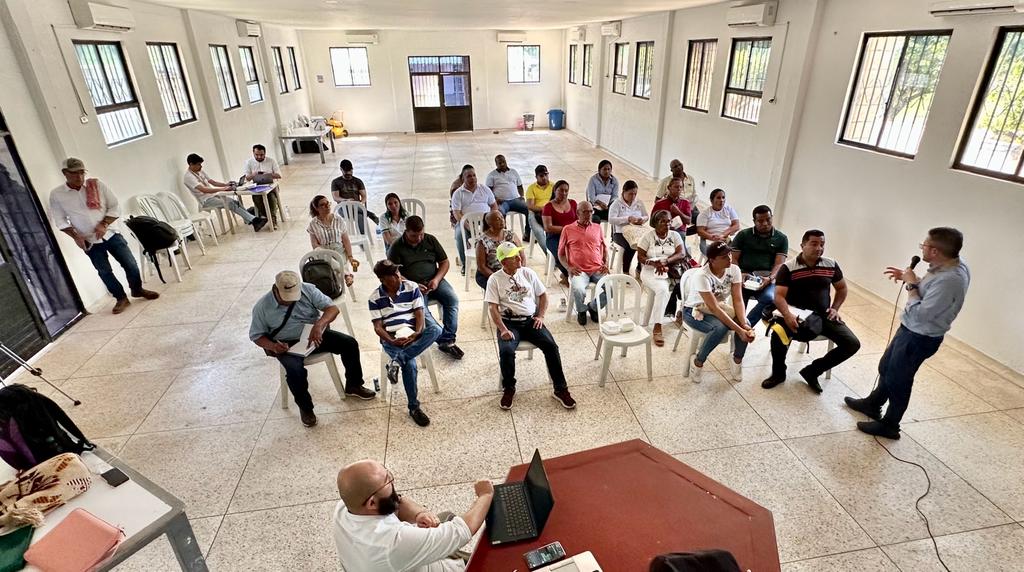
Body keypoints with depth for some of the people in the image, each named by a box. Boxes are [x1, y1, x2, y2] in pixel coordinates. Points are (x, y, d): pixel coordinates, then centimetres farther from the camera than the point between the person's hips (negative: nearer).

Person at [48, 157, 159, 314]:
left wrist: (104, 224, -16)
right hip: (89, 241, 0)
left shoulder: (97, 184, -7)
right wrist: (76, 237, -12)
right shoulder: (56, 195, -7)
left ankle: (137, 289, 25)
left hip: (110, 233, 0)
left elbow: (115, 207, -3)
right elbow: (60, 221, 1)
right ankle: (121, 298, 20)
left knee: (130, 264, 2)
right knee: (104, 271, 5)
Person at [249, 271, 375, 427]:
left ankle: (353, 386, 7)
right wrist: (272, 346, -22)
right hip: (287, 345, -2)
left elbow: (332, 308, -14)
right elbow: (256, 335, -1)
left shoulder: (308, 290, -10)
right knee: (295, 370, -33)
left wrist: (319, 325, -33)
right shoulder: (262, 307, -11)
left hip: (314, 335, 3)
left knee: (350, 343, -14)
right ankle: (305, 407, -5)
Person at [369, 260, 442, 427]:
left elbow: (420, 314, -4)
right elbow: (378, 327, -2)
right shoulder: (375, 298, 0)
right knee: (410, 363, -31)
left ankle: (397, 361, -32)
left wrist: (417, 334, -23)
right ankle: (414, 407, -16)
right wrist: (391, 341, -20)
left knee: (435, 329, -32)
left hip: (413, 332, 2)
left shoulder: (412, 287, 0)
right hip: (392, 338, -2)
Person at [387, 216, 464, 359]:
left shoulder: (431, 240, 7)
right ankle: (441, 336, -23)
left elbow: (445, 262, 9)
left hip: (434, 281, 3)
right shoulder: (397, 247, -1)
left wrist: (437, 279, -9)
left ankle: (447, 341, -19)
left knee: (452, 299, -24)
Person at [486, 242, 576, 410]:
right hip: (509, 322, -2)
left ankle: (560, 389, -8)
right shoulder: (495, 279, -1)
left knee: (551, 346, -20)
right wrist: (503, 330, -19)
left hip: (530, 320, 3)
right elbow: (492, 308, -7)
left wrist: (540, 316, 1)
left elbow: (543, 295, 16)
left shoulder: (528, 273, 8)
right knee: (506, 351, -30)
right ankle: (509, 389, -4)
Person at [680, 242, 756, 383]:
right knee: (720, 328, -34)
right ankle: (698, 362, -12)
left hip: (722, 307, 5)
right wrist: (738, 330, -36)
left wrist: (744, 324, -31)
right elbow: (714, 308, -33)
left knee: (746, 325, -23)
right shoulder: (702, 276, -31)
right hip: (694, 310, -5)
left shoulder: (734, 269, -14)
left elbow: (737, 300, -16)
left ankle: (737, 359, 4)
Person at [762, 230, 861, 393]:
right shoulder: (788, 267, -8)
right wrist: (787, 315, -32)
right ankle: (778, 373, -4)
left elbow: (841, 288, 22)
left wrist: (835, 308, 6)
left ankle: (812, 371, 6)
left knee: (852, 344, -12)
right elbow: (779, 296, -15)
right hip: (798, 316, -4)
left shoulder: (831, 265, 5)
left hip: (824, 316, 5)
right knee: (778, 335, -33)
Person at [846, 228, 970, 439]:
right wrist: (910, 278, 2)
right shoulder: (951, 265, -4)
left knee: (898, 380, 9)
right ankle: (873, 404, 46)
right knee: (886, 368, 25)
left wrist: (911, 285, -20)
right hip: (911, 329, 9)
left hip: (919, 338, -9)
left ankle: (889, 425, 29)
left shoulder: (950, 279, -33)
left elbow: (920, 314, -30)